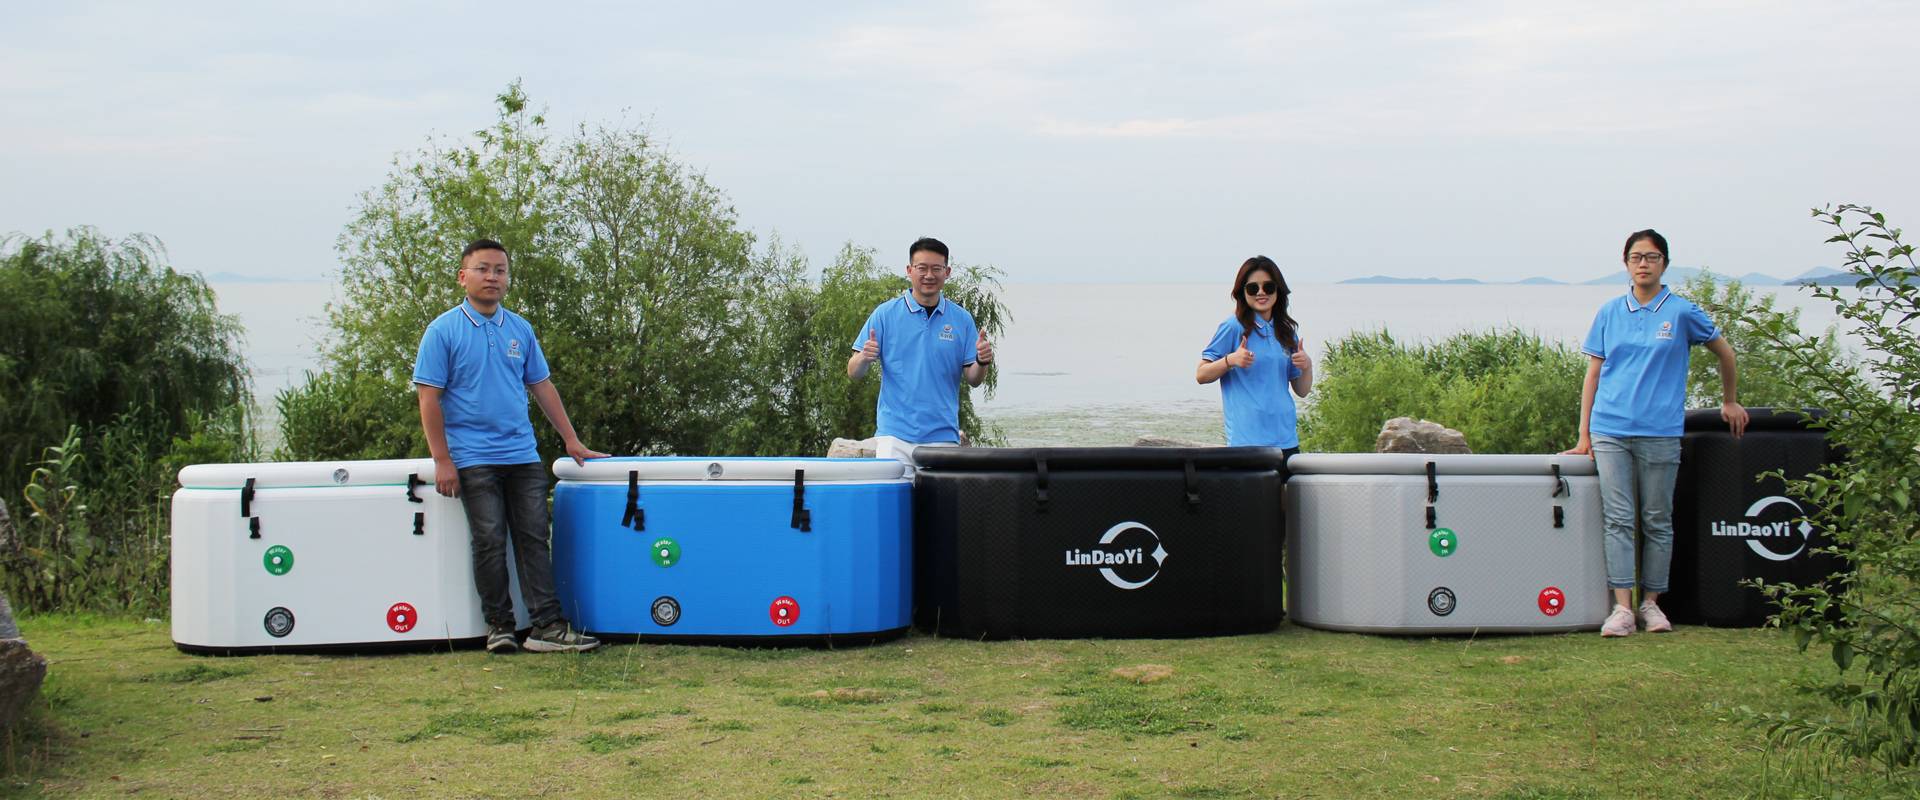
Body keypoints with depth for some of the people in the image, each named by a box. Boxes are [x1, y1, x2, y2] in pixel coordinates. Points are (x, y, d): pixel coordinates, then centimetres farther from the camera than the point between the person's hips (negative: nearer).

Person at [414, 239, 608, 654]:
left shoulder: (520, 330, 11)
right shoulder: (444, 331, -3)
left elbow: (542, 386, 17)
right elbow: (429, 397, -6)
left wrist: (572, 441, 14)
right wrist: (441, 460, -11)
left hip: (523, 455, 4)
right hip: (474, 459, -4)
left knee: (534, 539, 1)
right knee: (490, 543, -1)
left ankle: (547, 625, 1)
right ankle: (499, 625, 9)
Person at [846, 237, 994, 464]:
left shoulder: (962, 319, 7)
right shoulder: (885, 314, 2)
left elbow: (972, 379, 9)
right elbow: (854, 373, 2)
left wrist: (982, 361, -12)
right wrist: (864, 358, -20)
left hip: (943, 437, 2)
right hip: (895, 435, -1)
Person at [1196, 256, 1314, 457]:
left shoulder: (1287, 332, 13)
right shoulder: (1233, 327, -3)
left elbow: (1302, 391, 16)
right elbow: (1201, 375, -4)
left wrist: (1307, 367, -4)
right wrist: (1230, 361, -20)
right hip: (1247, 439, -6)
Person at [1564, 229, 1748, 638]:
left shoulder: (1681, 312, 2)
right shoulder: (1610, 313, 9)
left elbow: (1724, 353, 16)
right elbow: (1593, 373, 11)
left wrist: (1729, 402, 24)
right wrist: (1584, 434, 7)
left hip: (1660, 432, -2)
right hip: (1611, 431, 2)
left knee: (1657, 521, 6)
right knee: (1617, 519, -3)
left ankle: (1651, 602, 16)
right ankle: (1622, 607, -3)